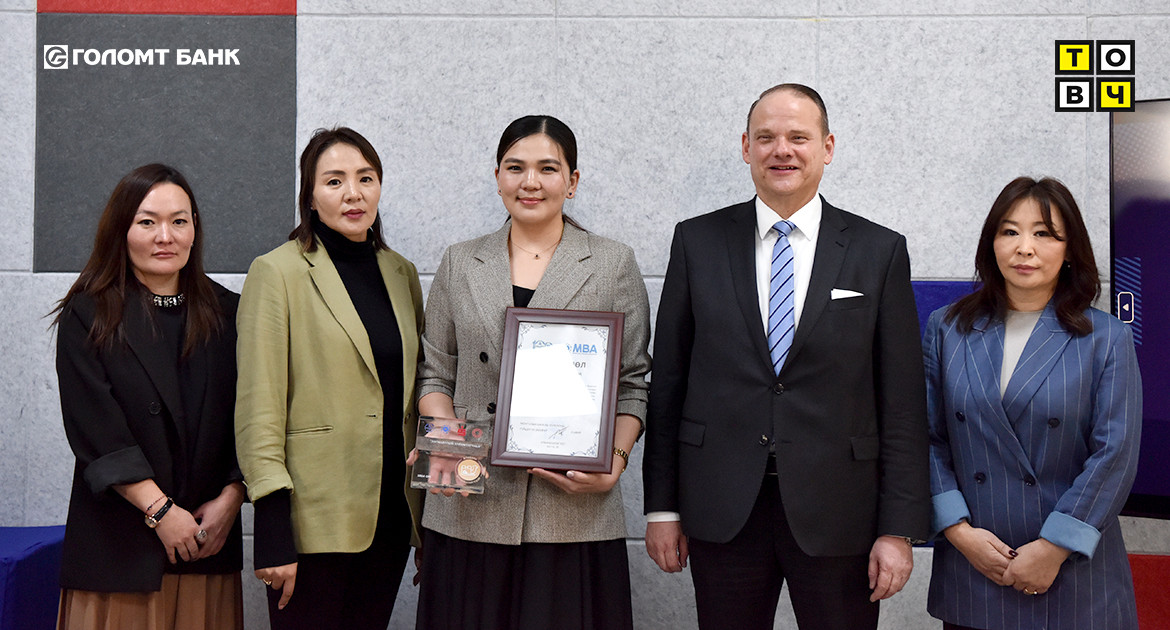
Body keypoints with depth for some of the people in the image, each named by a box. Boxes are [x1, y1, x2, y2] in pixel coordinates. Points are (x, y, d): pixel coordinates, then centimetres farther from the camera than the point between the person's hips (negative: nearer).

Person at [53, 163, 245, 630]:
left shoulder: (227, 313, 7)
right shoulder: (86, 317, -1)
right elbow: (94, 430, -10)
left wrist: (230, 498, -8)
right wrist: (160, 510, -14)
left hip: (210, 537, 3)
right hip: (118, 543, -2)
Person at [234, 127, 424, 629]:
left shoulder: (402, 274, 11)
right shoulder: (278, 272, -6)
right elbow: (258, 411, -10)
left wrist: (427, 514, 14)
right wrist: (273, 536, -15)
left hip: (391, 514, 5)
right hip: (314, 517, -5)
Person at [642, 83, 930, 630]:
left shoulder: (880, 252, 2)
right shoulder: (697, 242, 5)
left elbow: (902, 404, 0)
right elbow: (667, 383, 5)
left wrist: (899, 528, -4)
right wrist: (661, 506, 3)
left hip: (836, 517, 0)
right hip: (722, 513, 1)